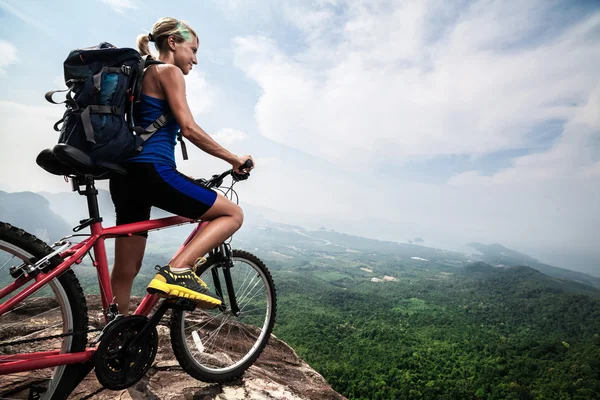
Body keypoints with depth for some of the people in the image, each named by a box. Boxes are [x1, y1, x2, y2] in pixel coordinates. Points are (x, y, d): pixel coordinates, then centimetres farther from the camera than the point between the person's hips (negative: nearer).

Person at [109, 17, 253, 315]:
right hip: (151, 172, -10)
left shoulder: (144, 76, 27)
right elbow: (189, 128, -12)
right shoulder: (169, 71, 0)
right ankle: (178, 270, -15)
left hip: (127, 173, 10)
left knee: (125, 269, 14)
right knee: (233, 213, -1)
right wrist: (234, 159, -5)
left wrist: (181, 178, 29)